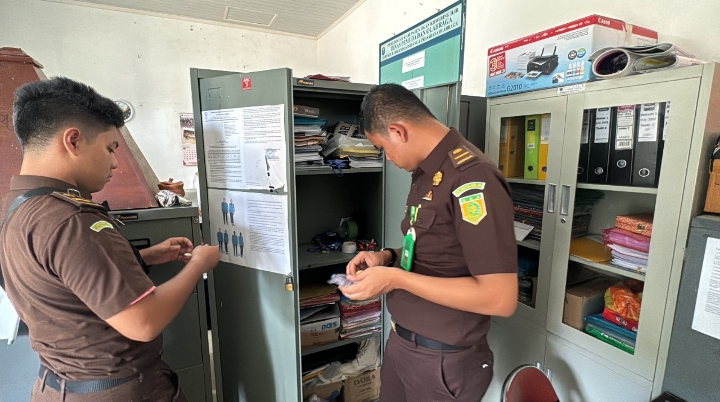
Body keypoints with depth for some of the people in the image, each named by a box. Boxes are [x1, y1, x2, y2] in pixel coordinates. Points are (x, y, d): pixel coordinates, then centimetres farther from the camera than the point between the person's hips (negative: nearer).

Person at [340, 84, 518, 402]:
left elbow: (500, 298, -27)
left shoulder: (471, 178, -25)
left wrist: (396, 278, -25)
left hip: (442, 359, -8)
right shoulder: (426, 172, 4)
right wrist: (389, 257, -1)